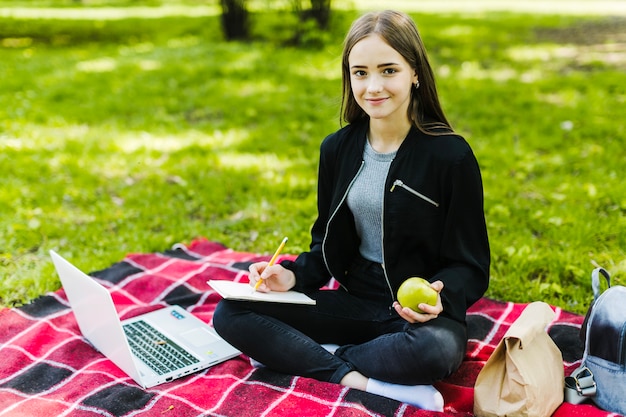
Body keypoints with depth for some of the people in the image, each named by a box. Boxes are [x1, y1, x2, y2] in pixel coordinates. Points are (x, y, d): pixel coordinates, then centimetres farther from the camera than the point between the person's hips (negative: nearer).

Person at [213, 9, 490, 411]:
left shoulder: (451, 155, -12)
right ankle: (361, 380, -23)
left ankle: (301, 356, -17)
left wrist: (440, 298, -29)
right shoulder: (337, 149, 2)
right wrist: (294, 276, -8)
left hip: (419, 312, -4)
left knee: (438, 349, -40)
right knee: (230, 313, -11)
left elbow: (470, 265, -8)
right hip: (353, 301, 5)